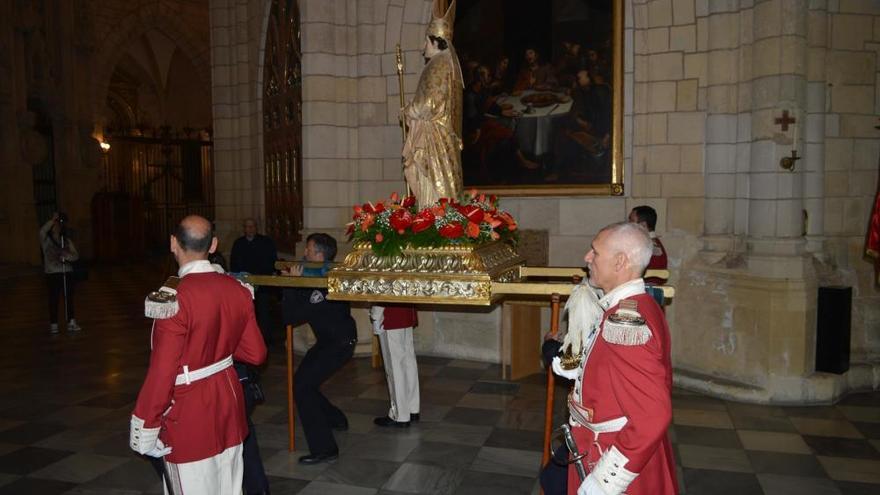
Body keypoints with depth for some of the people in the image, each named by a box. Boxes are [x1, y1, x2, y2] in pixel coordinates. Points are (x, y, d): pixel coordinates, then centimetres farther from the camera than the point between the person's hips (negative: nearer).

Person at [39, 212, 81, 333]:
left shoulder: (66, 240, 12)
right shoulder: (46, 240, 3)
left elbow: (76, 255, 5)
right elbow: (42, 231, -21)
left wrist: (68, 256, -15)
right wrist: (52, 220, -21)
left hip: (67, 273, 3)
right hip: (52, 274, -3)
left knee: (69, 298, 4)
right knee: (54, 299, -1)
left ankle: (71, 323, 8)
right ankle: (53, 325, 5)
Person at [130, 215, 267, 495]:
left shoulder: (174, 298, -21)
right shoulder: (237, 289, -3)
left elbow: (162, 374, -20)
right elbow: (255, 353, 4)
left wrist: (145, 429, -9)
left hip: (190, 414, -6)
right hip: (228, 400, 6)